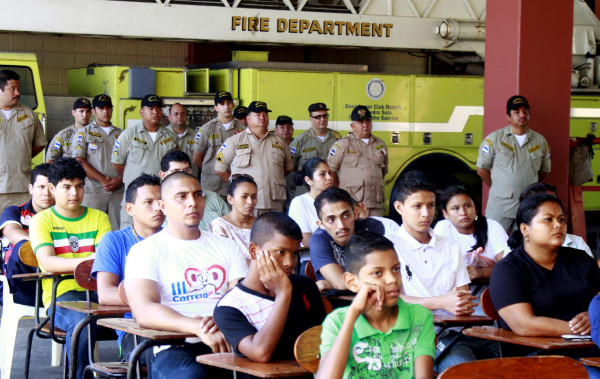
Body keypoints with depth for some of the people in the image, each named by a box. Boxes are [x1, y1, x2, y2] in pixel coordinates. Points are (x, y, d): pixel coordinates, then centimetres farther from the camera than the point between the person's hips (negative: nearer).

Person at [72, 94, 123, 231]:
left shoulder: (121, 134, 19)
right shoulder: (83, 133, 9)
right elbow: (79, 162, -2)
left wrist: (120, 180, -7)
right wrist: (103, 180, -10)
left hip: (118, 190, 3)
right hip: (93, 191, -3)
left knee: (118, 229, -4)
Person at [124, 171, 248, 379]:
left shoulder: (226, 247, 22)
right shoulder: (145, 250, 8)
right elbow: (144, 312, -9)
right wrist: (198, 328, -25)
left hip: (228, 343, 4)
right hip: (176, 348, -4)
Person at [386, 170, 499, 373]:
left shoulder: (451, 247, 25)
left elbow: (464, 295, 19)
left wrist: (464, 304, -7)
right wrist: (442, 302, -16)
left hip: (457, 331, 6)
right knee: (463, 365, -36)